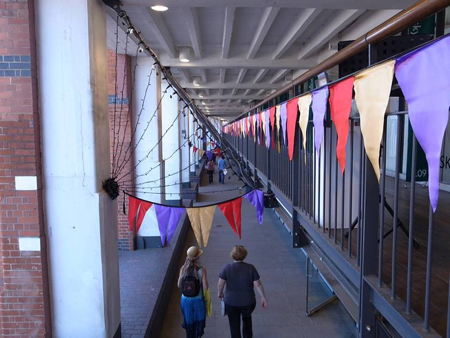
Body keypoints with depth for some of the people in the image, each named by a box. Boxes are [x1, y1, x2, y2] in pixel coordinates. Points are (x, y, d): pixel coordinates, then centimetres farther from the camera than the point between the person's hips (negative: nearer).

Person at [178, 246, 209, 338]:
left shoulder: (183, 268, -12)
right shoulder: (202, 269, -21)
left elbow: (179, 285, -3)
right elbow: (206, 287, -20)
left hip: (185, 299, 3)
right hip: (198, 300, -3)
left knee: (188, 321, 24)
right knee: (198, 321, 20)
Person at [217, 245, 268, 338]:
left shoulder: (227, 268, -12)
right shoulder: (251, 268, -11)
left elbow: (220, 283, -10)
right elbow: (258, 284, -10)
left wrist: (219, 293, 8)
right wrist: (263, 297, 0)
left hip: (231, 303, -1)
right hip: (248, 302, 1)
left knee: (234, 326, 14)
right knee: (247, 319, 31)